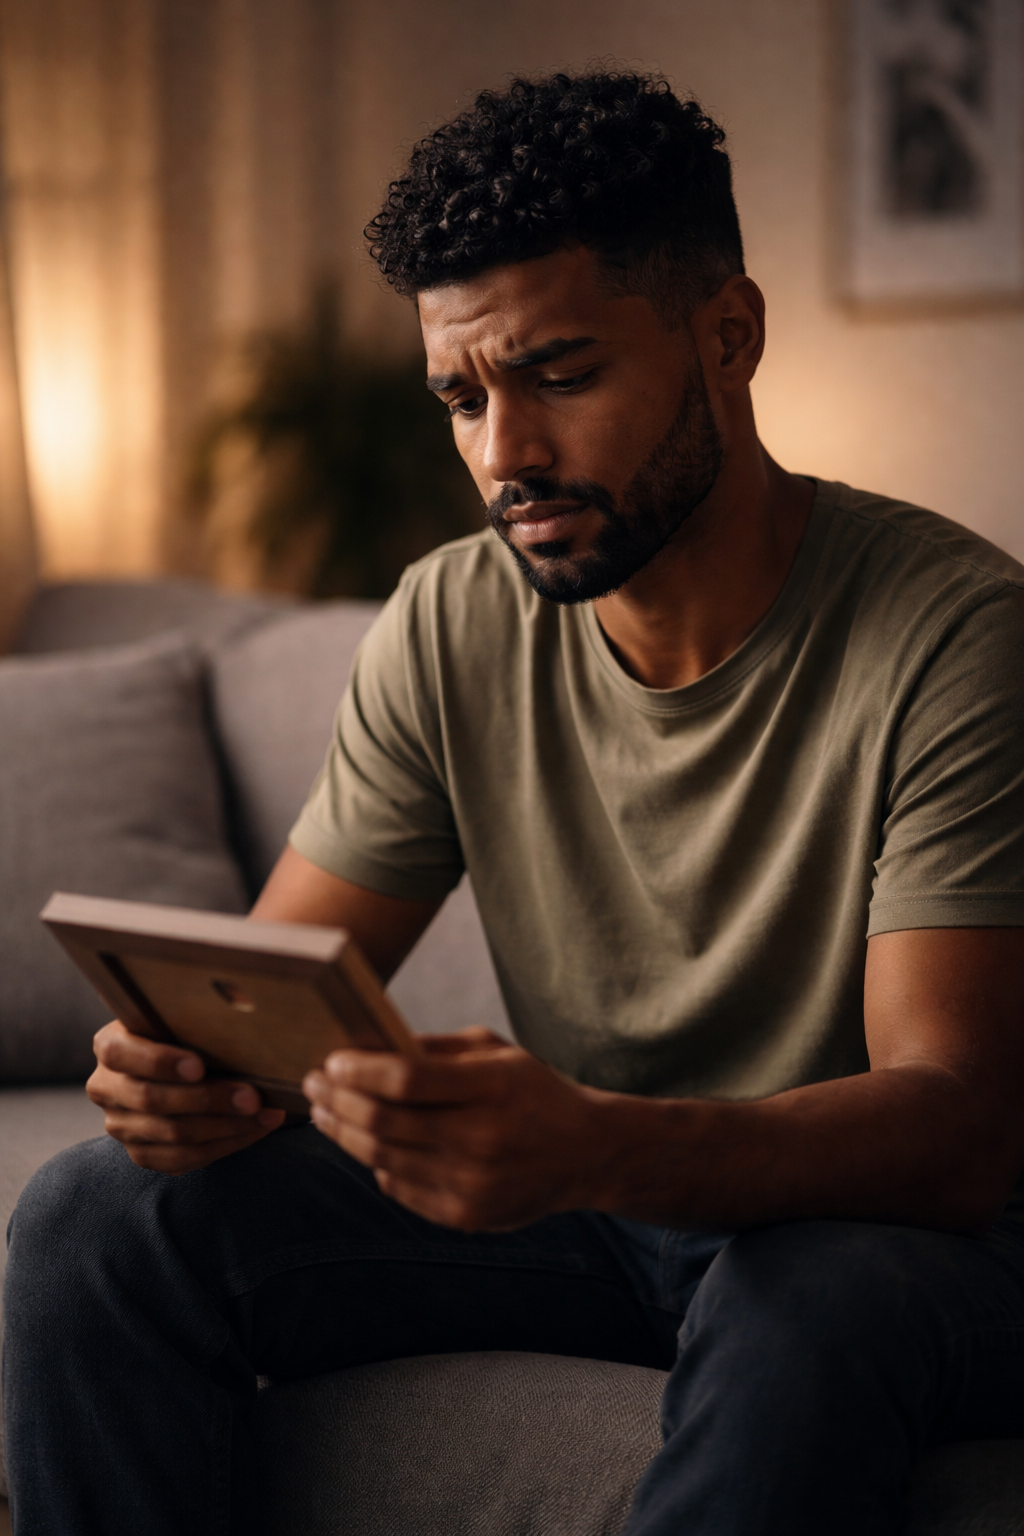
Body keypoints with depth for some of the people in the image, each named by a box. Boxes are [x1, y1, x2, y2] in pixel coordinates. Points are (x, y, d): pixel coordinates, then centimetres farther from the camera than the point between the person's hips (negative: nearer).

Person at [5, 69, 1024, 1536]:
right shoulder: (450, 628, -3)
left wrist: (594, 1146, -46)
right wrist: (195, 1065, -27)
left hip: (887, 1221, -4)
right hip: (576, 1194, 5)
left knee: (809, 1316, -41)